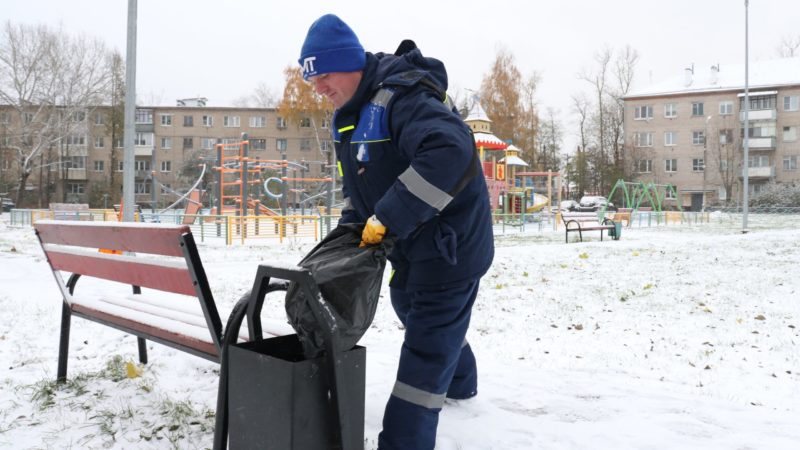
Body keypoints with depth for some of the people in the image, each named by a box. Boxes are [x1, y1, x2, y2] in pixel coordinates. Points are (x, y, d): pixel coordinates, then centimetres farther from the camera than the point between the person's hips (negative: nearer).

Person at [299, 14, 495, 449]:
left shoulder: (401, 98, -26)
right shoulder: (351, 112, 6)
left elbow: (451, 151, -43)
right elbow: (358, 179, 16)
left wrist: (387, 218, -39)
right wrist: (351, 225, 1)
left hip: (450, 242, -11)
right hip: (410, 244, 11)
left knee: (426, 347, -6)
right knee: (413, 310, 28)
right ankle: (460, 382, 54)